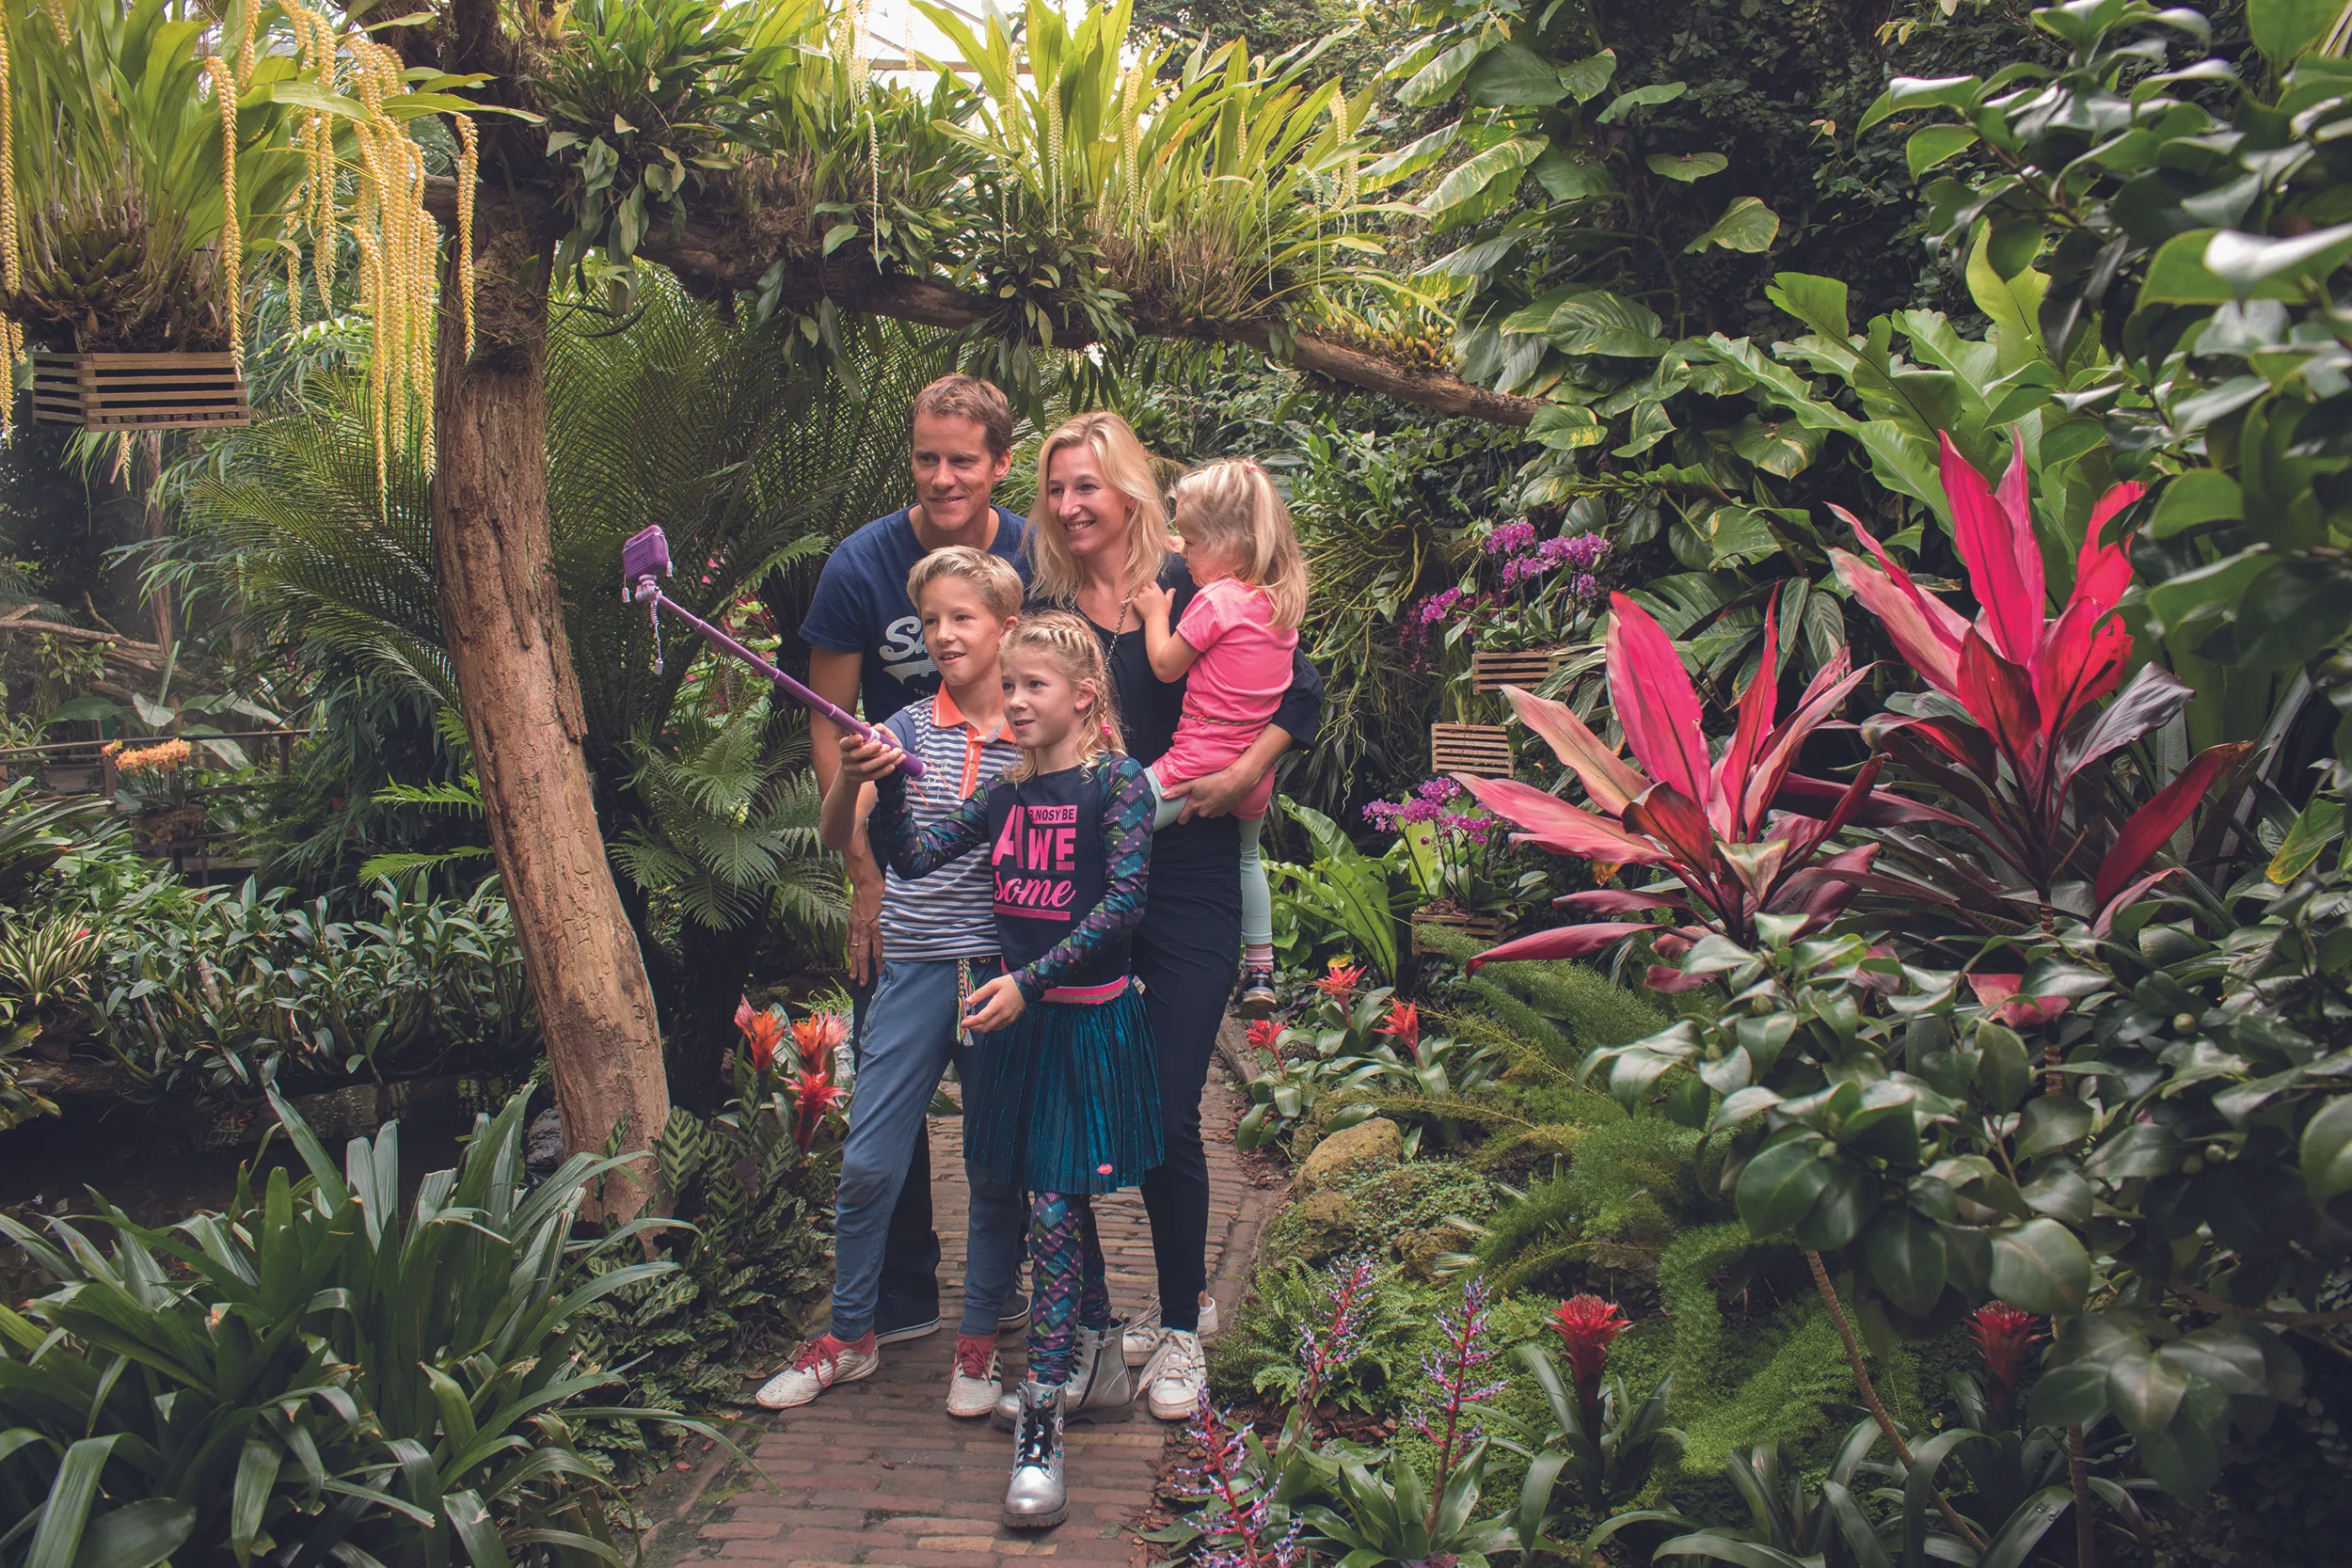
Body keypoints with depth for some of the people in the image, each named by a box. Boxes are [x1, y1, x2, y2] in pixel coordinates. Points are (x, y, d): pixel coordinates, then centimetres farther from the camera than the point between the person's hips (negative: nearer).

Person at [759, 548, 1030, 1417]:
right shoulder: (908, 727, 4)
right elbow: (837, 837, -3)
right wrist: (850, 776, -21)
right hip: (915, 969, 1)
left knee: (997, 1169, 8)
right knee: (866, 1163, 3)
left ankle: (978, 1343, 24)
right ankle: (849, 1335, 22)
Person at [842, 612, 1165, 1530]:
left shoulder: (1116, 782, -9)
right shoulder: (1008, 793, 8)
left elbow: (1123, 902, -17)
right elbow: (911, 859, 7)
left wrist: (1030, 981, -23)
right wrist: (888, 788, -12)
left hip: (1091, 1020, -6)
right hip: (1019, 1015, 6)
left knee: (1055, 1206, -9)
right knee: (1061, 1197, 15)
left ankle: (1040, 1427, -7)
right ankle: (1100, 1349, 34)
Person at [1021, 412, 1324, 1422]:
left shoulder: (1191, 596, -5)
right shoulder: (1039, 599, 5)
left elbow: (1301, 693, -4)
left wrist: (1241, 775, -14)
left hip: (1186, 880, -4)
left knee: (1169, 1114, -4)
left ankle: (1179, 1329, 13)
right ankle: (1186, 1294, 31)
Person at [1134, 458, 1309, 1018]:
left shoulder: (1216, 600, -16)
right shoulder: (1282, 598, 6)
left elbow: (1165, 666, -9)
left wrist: (1155, 612, 4)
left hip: (1199, 763, -9)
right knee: (1246, 858, 31)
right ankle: (1260, 972, 40)